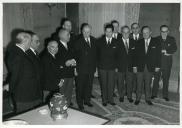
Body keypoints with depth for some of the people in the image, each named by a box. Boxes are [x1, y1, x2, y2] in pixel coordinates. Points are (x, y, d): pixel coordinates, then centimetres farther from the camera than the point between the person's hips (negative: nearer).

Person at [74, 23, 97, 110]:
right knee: (80, 86, 7)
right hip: (82, 68, -4)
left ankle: (87, 100, 33)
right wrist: (76, 67, -13)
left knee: (89, 85, 15)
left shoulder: (93, 40, 6)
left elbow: (95, 53, 9)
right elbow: (75, 55, -9)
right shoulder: (78, 42, -9)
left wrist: (94, 66, 4)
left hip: (91, 68, 5)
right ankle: (80, 103, 23)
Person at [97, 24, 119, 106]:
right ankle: (104, 100, 20)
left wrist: (116, 66, 2)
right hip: (102, 66, -1)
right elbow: (97, 53, 2)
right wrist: (97, 65, -3)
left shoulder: (115, 42, 4)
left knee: (111, 84, 5)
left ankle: (110, 99, 20)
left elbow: (117, 55, 6)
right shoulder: (100, 41, 0)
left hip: (112, 67, 1)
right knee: (103, 84, 7)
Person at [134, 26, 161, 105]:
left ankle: (148, 99, 21)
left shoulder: (156, 43, 2)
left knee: (148, 84, 9)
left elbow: (158, 55, 2)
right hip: (140, 67, 1)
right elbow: (135, 55, 2)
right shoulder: (139, 43, 4)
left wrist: (157, 66, -3)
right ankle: (138, 98, 19)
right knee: (139, 84, 7)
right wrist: (135, 66, -3)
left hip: (150, 67, -1)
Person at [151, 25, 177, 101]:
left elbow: (174, 49, -7)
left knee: (166, 79, 6)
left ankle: (165, 95, 17)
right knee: (156, 79, 5)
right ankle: (154, 94, 16)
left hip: (167, 63, 1)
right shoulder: (156, 39, 4)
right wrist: (165, 53, -12)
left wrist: (164, 51, -15)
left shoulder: (172, 39, 6)